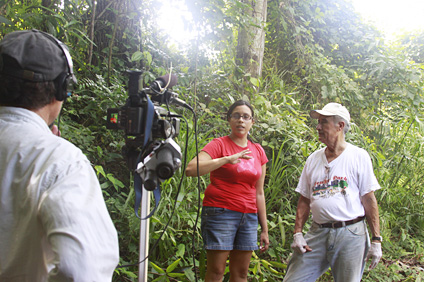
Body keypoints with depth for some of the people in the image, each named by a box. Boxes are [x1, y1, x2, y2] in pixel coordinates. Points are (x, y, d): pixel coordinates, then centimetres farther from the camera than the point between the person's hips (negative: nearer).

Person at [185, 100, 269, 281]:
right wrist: (227, 159, -25)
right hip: (220, 213, -5)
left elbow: (259, 193, 16)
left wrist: (264, 229, 14)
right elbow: (191, 169, -18)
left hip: (249, 217, 5)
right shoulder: (219, 144, -1)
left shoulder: (258, 151, 13)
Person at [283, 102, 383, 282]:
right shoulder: (313, 159, 11)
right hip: (317, 234, 3)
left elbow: (369, 200, -2)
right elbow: (305, 200, 13)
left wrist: (376, 240, -6)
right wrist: (298, 233, 3)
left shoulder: (359, 156, -1)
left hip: (350, 234, -3)